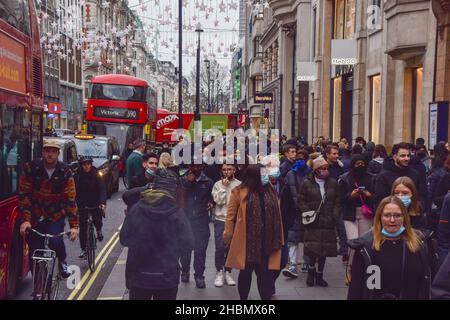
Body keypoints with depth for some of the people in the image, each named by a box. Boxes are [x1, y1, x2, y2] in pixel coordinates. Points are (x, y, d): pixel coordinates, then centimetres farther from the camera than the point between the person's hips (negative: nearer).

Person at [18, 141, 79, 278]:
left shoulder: (65, 173, -9)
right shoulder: (30, 168, -10)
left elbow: (71, 199, -11)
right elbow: (23, 195, -9)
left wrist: (74, 226, -16)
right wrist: (25, 220, -18)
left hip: (56, 216, -1)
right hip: (35, 217, 1)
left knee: (56, 242, -25)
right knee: (34, 253, 0)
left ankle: (62, 261, 9)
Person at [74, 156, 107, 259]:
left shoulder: (96, 176, -10)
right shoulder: (77, 176, -6)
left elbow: (102, 190, -17)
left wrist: (103, 203, -31)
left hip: (95, 203, -1)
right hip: (82, 204, 1)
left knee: (97, 220, -17)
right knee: (82, 227, -1)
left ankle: (99, 230, 19)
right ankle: (83, 249, 10)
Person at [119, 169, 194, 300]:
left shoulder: (136, 209, -9)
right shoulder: (176, 213, -13)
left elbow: (124, 239, -2)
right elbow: (188, 244, -9)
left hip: (138, 275, 2)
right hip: (167, 277, -1)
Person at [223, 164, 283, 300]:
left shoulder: (270, 191, 7)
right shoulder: (239, 192, -7)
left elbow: (276, 215, 8)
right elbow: (231, 215, -3)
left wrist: (278, 238, 6)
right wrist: (228, 236, -4)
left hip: (266, 242, 3)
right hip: (246, 242, -3)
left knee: (265, 273, 4)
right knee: (245, 272, 10)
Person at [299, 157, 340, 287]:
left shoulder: (333, 183, 8)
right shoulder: (307, 183, -1)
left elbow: (337, 202, 9)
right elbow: (301, 201, 0)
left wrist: (334, 217, -3)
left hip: (328, 223, 3)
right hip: (313, 223, -3)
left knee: (325, 249, 6)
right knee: (313, 248, -8)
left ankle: (319, 275, 21)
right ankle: (311, 269, 19)